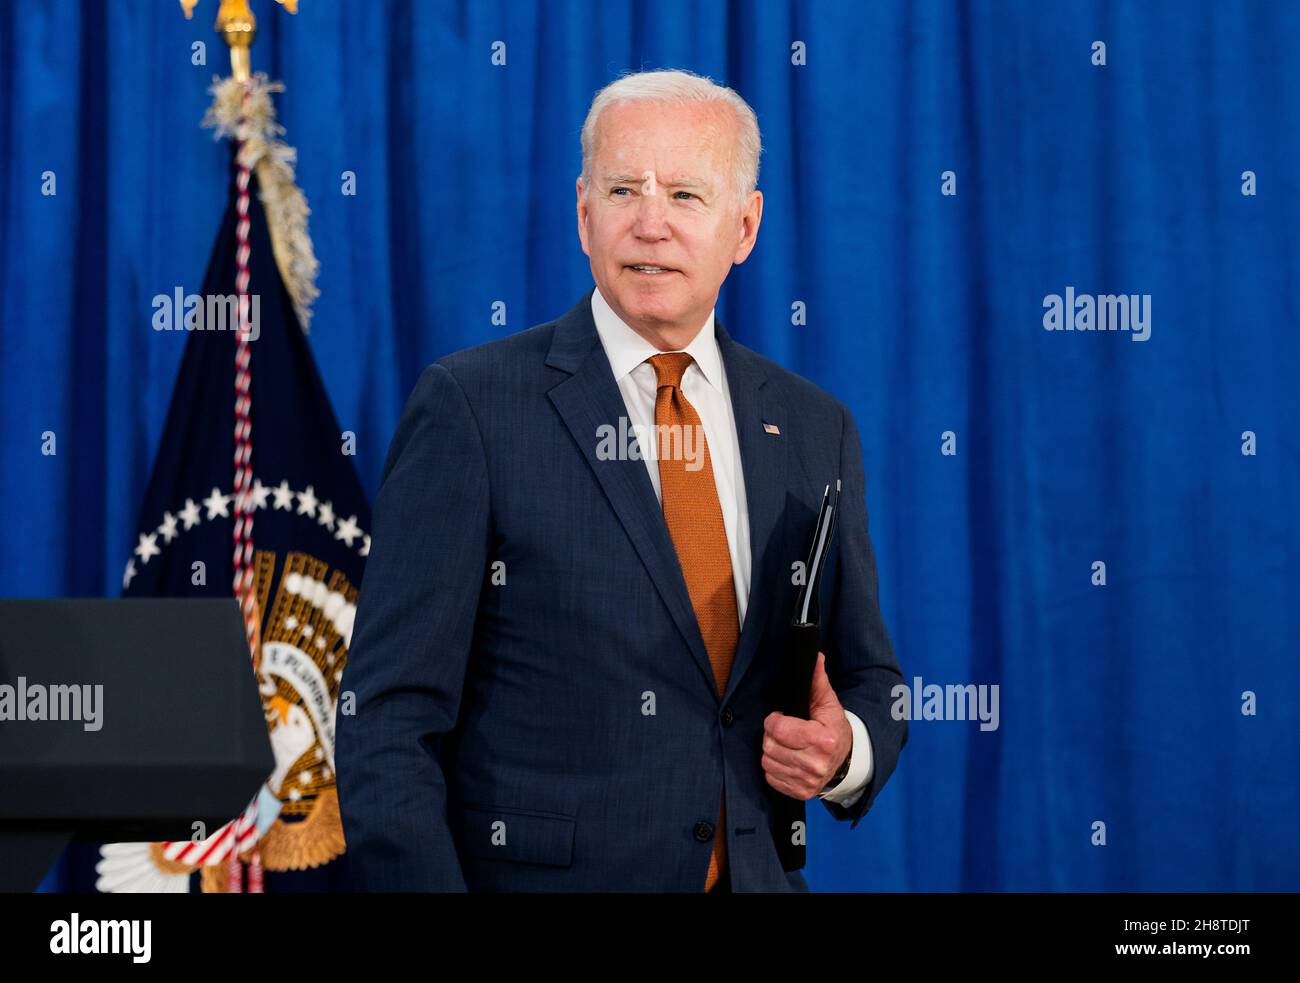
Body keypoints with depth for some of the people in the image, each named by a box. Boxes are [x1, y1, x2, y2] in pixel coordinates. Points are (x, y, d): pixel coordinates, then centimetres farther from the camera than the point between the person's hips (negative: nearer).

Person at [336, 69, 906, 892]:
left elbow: (869, 679, 15)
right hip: (538, 872, -4)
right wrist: (422, 883, -21)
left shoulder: (814, 429, 7)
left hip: (760, 875, 4)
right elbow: (391, 718, -11)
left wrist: (847, 749, -6)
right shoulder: (471, 407, -8)